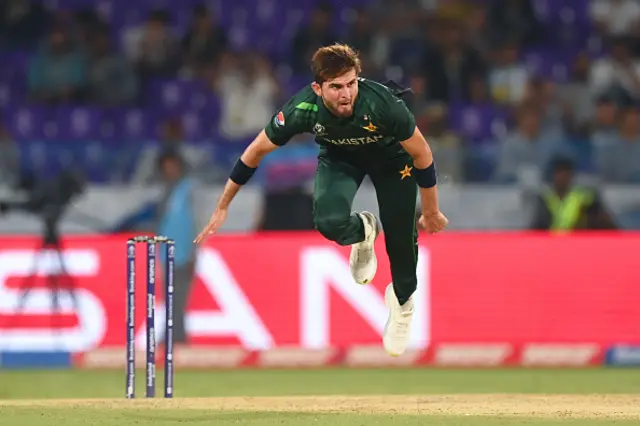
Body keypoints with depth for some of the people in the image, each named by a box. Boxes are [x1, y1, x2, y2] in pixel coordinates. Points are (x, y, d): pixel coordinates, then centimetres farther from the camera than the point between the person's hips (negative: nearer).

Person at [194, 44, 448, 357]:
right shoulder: (303, 109, -36)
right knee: (329, 222, -26)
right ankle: (362, 232, 14)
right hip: (338, 155, 1)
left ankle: (402, 299, 37)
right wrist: (222, 208, -10)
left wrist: (431, 213, -11)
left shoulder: (382, 104, -41)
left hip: (390, 156, -1)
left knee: (400, 237, 1)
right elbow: (256, 151, -17)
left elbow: (422, 154, -23)